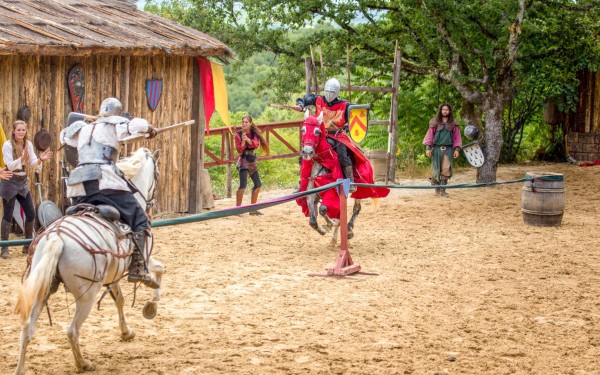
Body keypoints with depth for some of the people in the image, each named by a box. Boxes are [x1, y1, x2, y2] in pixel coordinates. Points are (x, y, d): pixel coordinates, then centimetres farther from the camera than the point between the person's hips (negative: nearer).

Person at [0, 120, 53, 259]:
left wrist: (40, 159, -18)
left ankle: (28, 246, 18)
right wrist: (22, 158, -34)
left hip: (23, 182, 6)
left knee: (31, 214, 5)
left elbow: (33, 165, 3)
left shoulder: (28, 144, 3)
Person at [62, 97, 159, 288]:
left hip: (78, 185, 6)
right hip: (104, 180, -6)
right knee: (139, 219, -3)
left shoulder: (83, 129, 26)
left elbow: (64, 135, 46)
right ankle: (138, 269, -18)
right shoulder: (113, 124, 10)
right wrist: (150, 129, 15)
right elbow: (137, 124, -6)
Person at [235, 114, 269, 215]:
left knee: (258, 184, 11)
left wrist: (248, 139, -29)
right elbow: (239, 150, -14)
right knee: (243, 185, -20)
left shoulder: (254, 133, 4)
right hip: (243, 161, -6)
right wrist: (243, 141, -28)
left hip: (252, 162, 6)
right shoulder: (238, 134, -7)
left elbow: (256, 144, -14)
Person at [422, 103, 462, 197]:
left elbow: (457, 137, 11)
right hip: (436, 149, 0)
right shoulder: (435, 122, 6)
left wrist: (457, 149, 2)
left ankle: (442, 190, -7)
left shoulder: (453, 124, 9)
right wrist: (428, 148, -3)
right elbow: (429, 135, 5)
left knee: (446, 170, -9)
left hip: (448, 149, 0)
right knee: (436, 170, 2)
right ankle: (437, 188, 22)